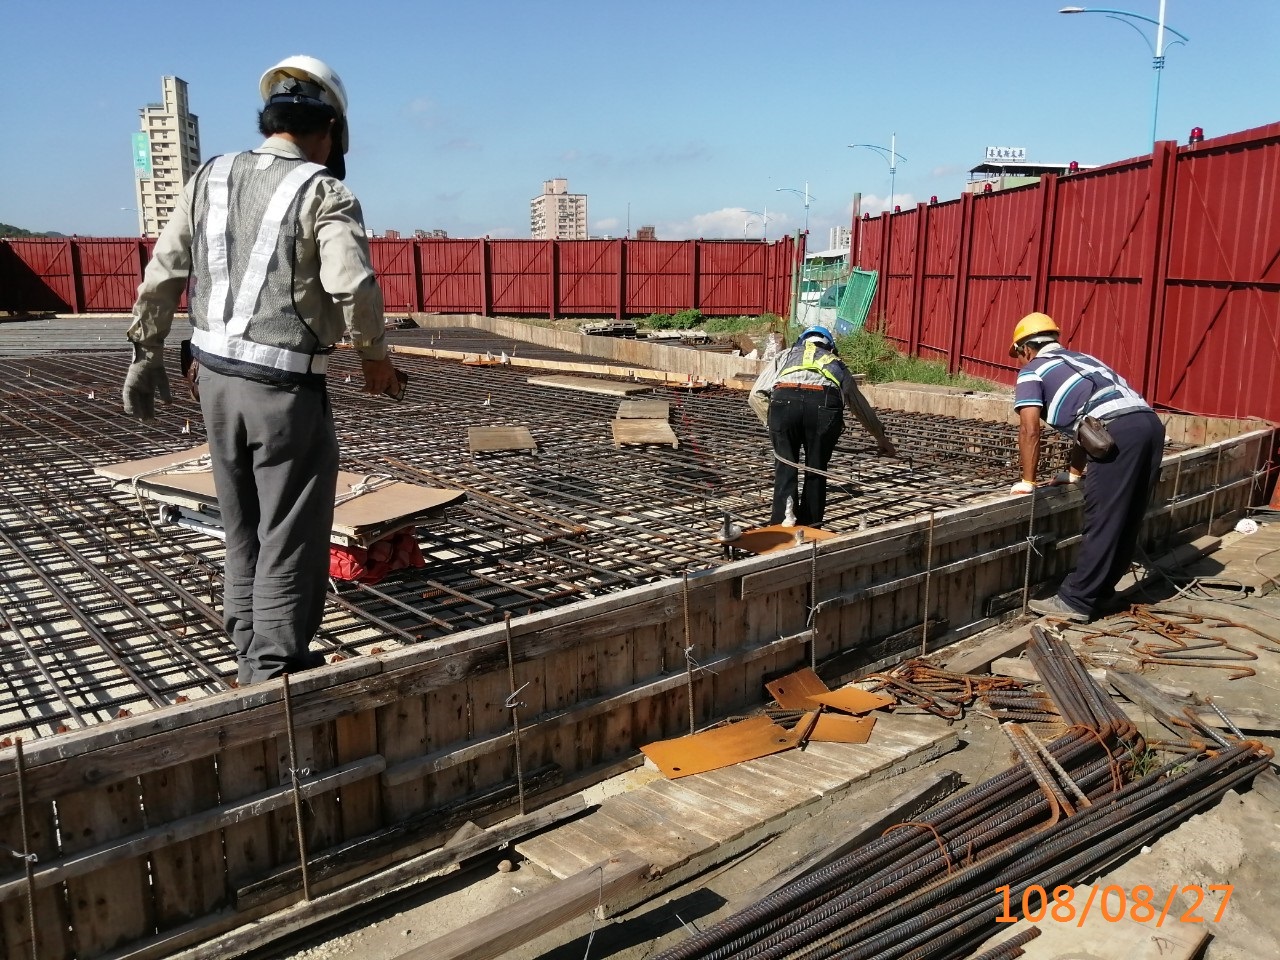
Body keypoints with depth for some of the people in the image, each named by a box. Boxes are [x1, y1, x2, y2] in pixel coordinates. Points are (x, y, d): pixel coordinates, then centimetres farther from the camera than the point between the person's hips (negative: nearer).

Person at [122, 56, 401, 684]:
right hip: (285, 389, -6)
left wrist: (145, 356, 19)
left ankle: (251, 653, 33)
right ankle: (276, 669, 11)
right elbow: (354, 286, -24)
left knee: (244, 529, 20)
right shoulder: (323, 193, -10)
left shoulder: (211, 178, 8)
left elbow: (160, 277, 9)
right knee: (290, 536, 5)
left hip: (216, 376, 7)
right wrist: (374, 356, -7)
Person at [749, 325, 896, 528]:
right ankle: (809, 525, 20)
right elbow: (861, 405, 51)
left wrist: (773, 423, 29)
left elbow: (756, 395, 23)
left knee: (785, 466, 14)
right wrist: (881, 437, 63)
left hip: (784, 401, 0)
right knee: (816, 469, 18)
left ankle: (782, 523, -3)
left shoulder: (785, 355, 36)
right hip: (824, 405, 1)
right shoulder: (837, 363, 39)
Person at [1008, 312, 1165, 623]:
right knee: (1127, 521, 14)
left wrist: (1027, 481, 11)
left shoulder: (1033, 370, 12)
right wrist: (1075, 472, 43)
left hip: (1118, 432, -8)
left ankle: (1075, 601, 5)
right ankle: (1098, 591, 26)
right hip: (1149, 422, 8)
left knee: (1101, 523, -2)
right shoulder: (1080, 360, 34)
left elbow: (1030, 429, 2)